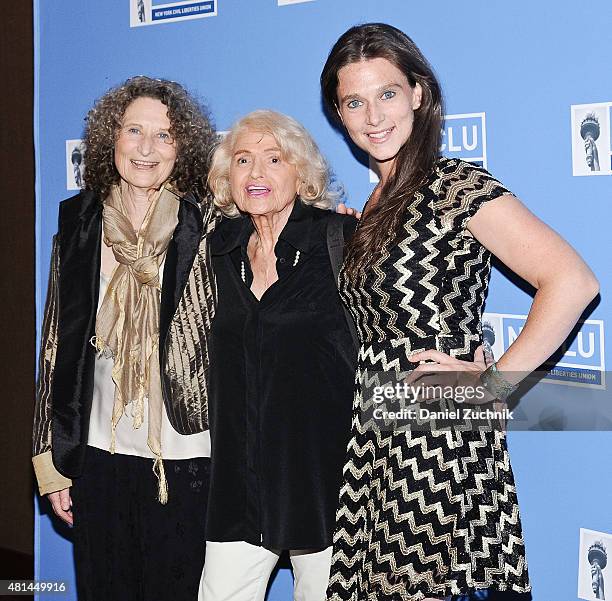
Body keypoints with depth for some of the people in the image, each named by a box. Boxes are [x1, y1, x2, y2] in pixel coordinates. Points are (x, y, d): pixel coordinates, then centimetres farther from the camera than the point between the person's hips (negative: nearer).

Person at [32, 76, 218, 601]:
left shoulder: (207, 223, -3)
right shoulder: (80, 223, 5)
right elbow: (57, 343, 8)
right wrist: (52, 462, 7)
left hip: (187, 457, -2)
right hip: (99, 454, 3)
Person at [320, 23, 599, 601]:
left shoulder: (456, 185, -11)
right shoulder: (378, 204, 13)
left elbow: (572, 282, -20)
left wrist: (493, 383, -17)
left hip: (442, 443, -7)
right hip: (378, 446, 8)